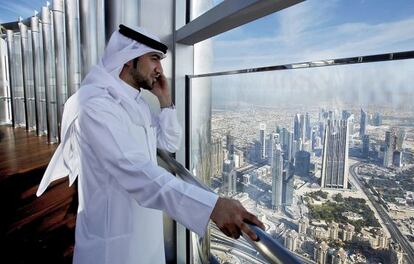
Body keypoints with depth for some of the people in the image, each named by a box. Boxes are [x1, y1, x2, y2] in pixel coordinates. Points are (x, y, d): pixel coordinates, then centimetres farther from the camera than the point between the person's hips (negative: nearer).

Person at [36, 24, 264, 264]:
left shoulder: (138, 103, 5)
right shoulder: (95, 103, -24)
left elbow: (170, 143, 9)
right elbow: (134, 171, -37)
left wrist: (166, 101, -4)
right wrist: (212, 205, -44)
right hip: (113, 239, -7)